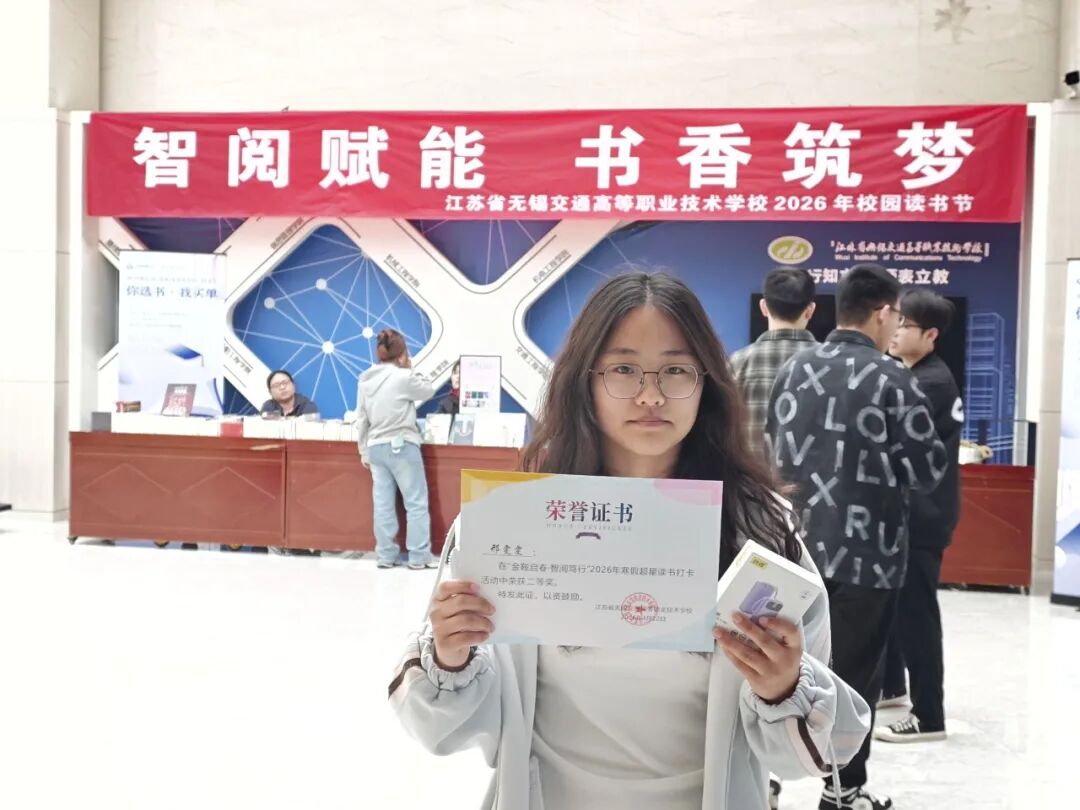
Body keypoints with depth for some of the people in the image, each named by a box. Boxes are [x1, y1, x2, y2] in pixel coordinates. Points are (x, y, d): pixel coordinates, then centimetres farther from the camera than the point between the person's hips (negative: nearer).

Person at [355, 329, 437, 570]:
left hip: (376, 448, 6)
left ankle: (385, 556, 16)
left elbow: (361, 419, 8)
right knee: (416, 502, 4)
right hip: (402, 447, -6)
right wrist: (410, 370, 13)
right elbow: (429, 392, 4)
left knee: (383, 503, 10)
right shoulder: (404, 377, -14)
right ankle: (419, 557, 7)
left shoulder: (365, 379, 5)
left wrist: (364, 450, 16)